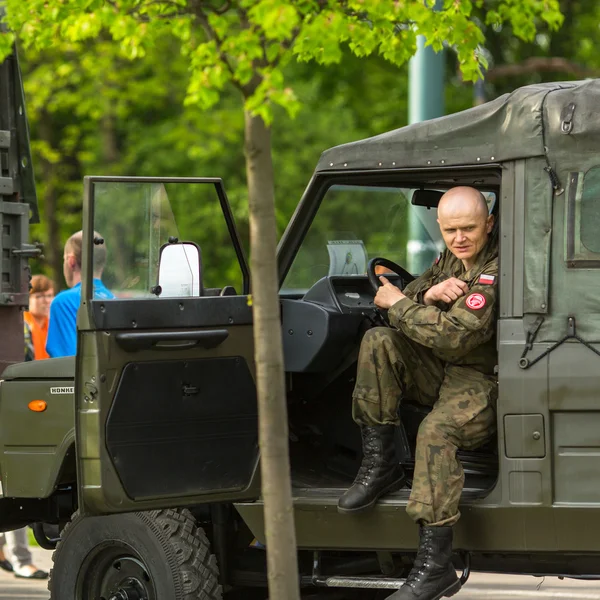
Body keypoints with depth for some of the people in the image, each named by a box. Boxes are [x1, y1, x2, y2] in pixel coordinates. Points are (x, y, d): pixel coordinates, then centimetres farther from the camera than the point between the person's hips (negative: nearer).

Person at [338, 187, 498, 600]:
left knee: (435, 432, -36)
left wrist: (397, 304, -15)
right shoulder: (451, 259, 10)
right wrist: (429, 294, -14)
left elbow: (452, 339, -28)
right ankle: (380, 467, -9)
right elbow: (401, 299, 11)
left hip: (485, 383, -9)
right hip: (442, 374, 9)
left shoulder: (495, 272, -21)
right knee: (378, 343, -12)